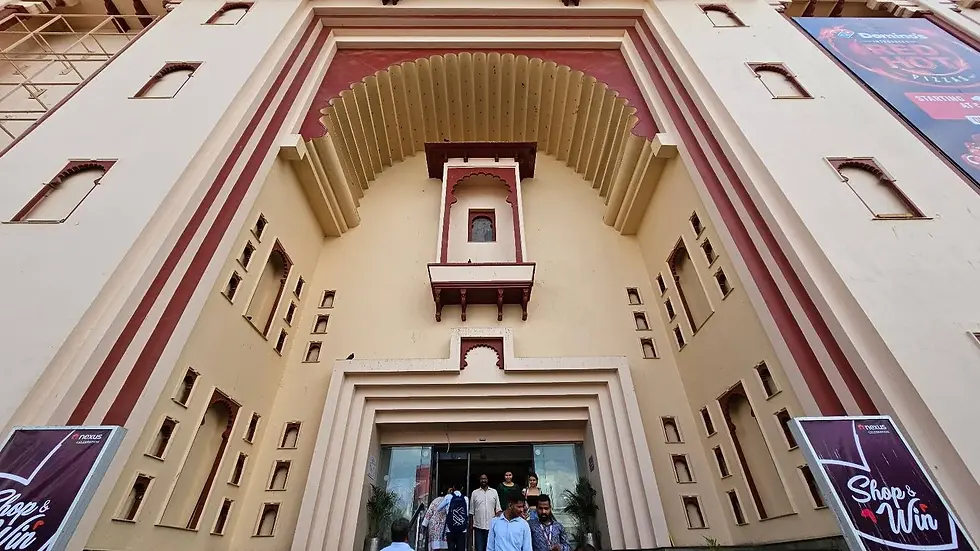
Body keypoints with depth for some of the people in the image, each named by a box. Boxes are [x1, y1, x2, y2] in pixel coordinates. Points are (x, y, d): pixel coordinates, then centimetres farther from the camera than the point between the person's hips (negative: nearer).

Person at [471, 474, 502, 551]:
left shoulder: (494, 492, 4)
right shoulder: (475, 493, 2)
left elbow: (498, 509, 4)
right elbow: (471, 511, 6)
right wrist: (471, 525, 3)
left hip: (491, 526, 0)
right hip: (478, 526, 0)